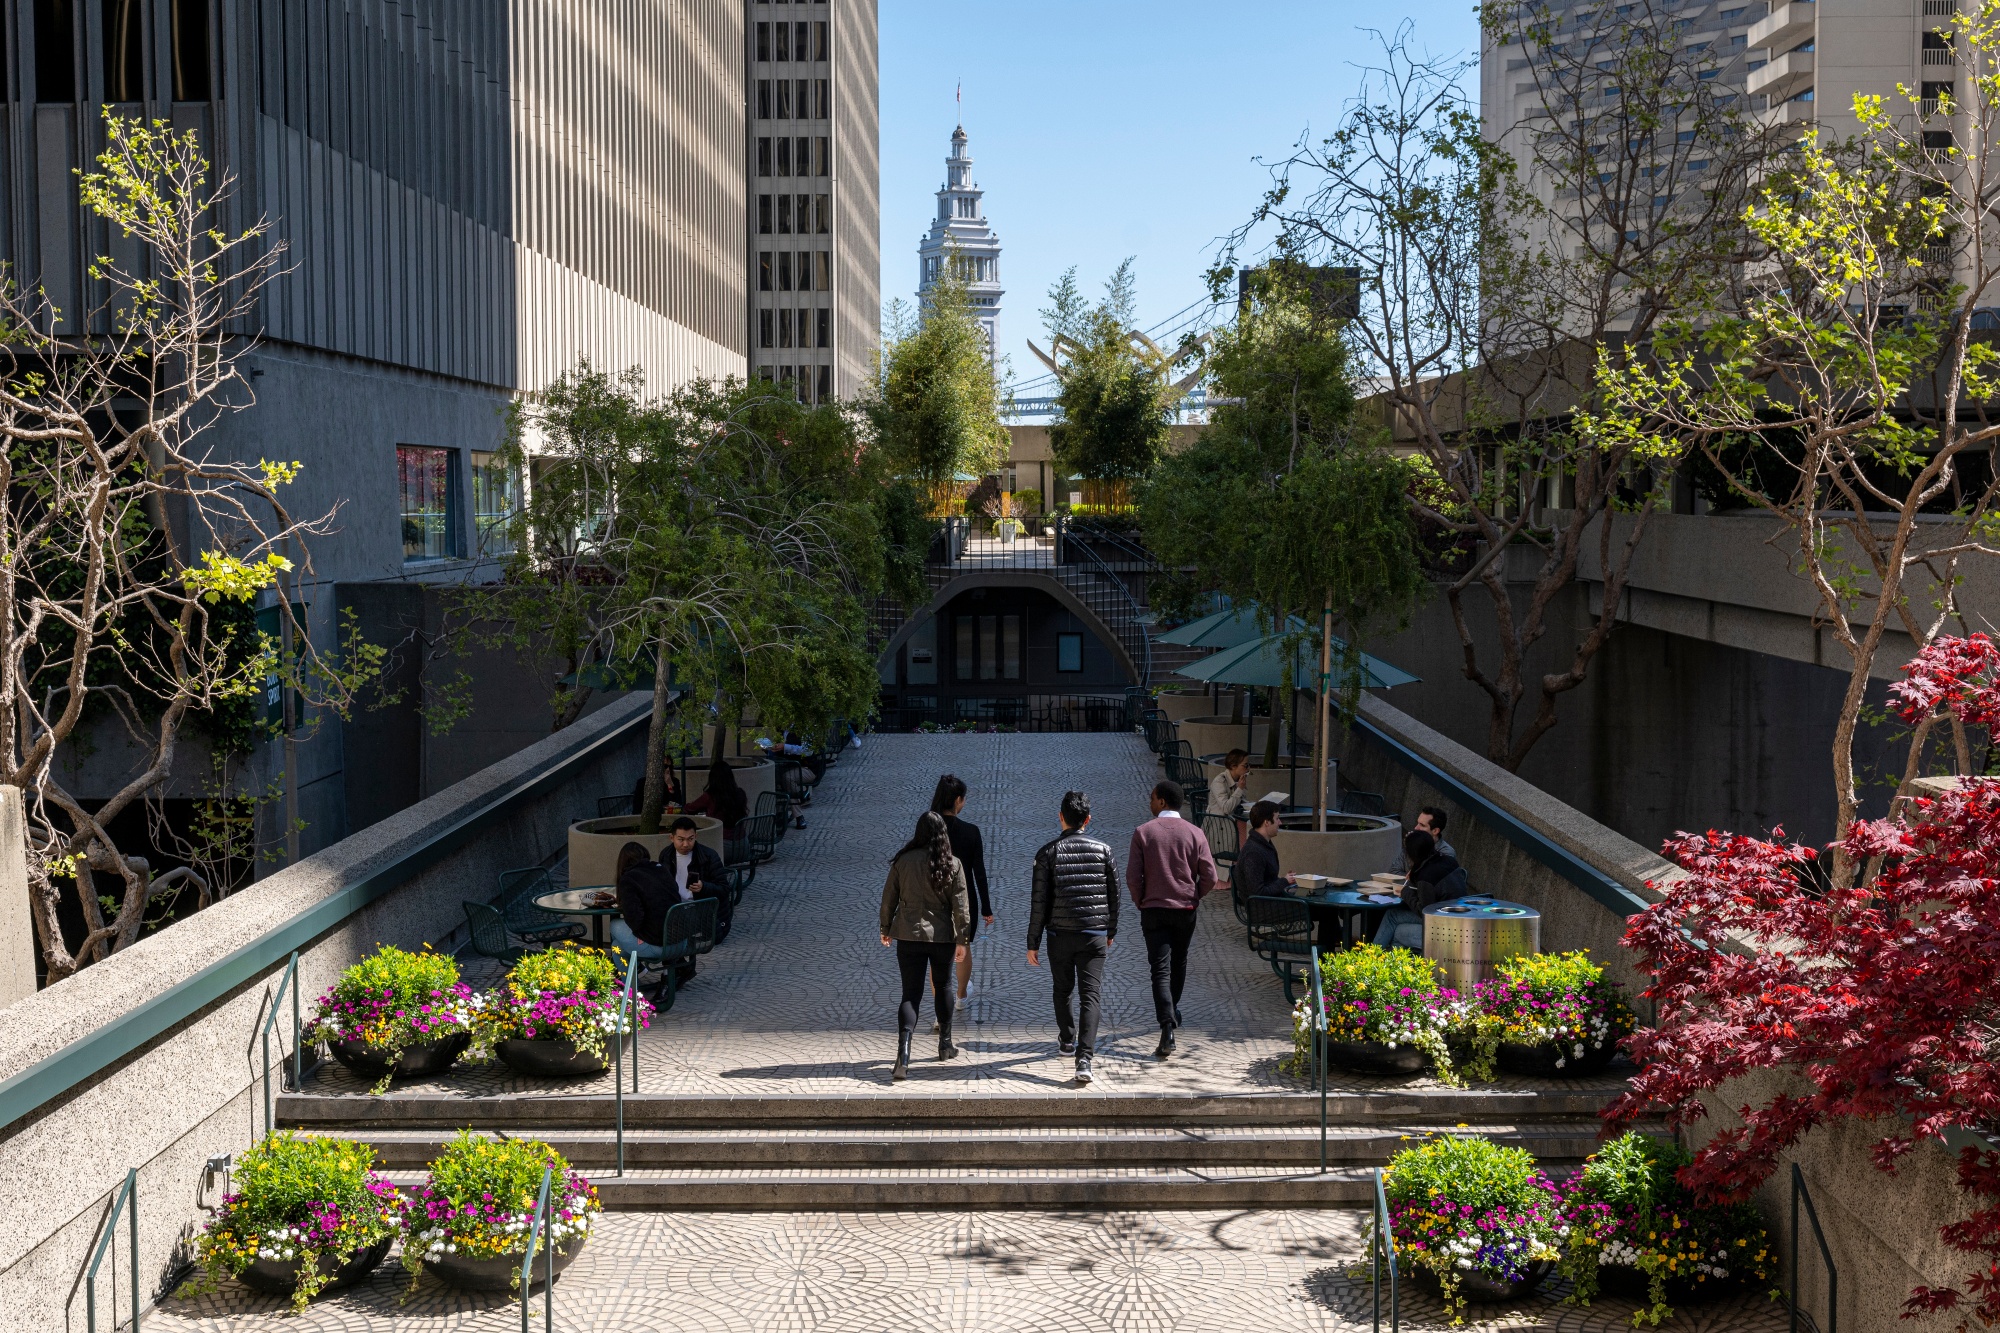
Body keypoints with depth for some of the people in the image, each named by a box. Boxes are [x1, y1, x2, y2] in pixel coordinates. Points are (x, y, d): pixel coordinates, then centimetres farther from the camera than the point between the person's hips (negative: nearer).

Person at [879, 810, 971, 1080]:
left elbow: (889, 898, 1)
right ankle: (945, 1044, 33)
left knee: (911, 993, 1)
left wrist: (886, 929, 15)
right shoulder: (952, 864, -7)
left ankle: (903, 1053, -17)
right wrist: (962, 939, 2)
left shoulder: (903, 861, -5)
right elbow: (961, 905, -6)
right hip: (942, 936, 0)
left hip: (909, 936, 0)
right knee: (943, 986, 21)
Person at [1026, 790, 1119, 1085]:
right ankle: (1084, 1058, -14)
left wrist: (1033, 943, 0)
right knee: (1091, 995, -2)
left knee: (1062, 990, 20)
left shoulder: (1048, 852, -5)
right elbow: (1113, 895, 8)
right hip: (1095, 935, 0)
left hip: (1060, 935, 0)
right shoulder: (1103, 850, 1)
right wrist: (1111, 931, 23)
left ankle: (1067, 1040, 38)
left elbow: (1039, 902, -6)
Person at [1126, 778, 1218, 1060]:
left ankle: (1168, 1029, -19)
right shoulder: (1194, 833, -3)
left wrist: (1140, 903, 6)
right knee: (1179, 964, 22)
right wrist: (1193, 897, 12)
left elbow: (1133, 877, -11)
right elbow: (1209, 877, -5)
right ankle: (1172, 1012, 41)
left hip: (1153, 910, -2)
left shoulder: (1143, 832, -8)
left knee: (1161, 969, -5)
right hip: (1185, 910, 2)